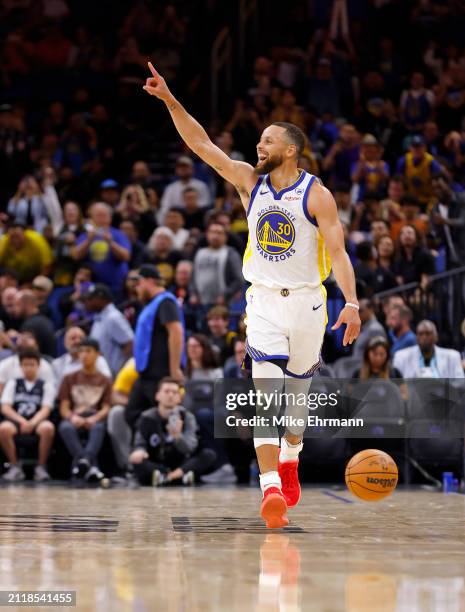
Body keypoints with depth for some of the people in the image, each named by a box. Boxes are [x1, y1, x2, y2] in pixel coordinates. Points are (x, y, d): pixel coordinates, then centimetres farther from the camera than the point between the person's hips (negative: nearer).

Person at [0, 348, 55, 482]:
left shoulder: (46, 386, 11)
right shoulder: (13, 383, 14)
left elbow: (45, 410, -1)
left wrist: (32, 423, -21)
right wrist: (22, 421, -15)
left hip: (37, 422, -1)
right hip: (16, 420, 1)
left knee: (48, 428, -37)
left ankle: (41, 467, -21)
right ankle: (15, 467, -20)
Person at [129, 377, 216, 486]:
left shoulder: (186, 417, -3)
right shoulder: (148, 418, -2)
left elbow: (190, 448, -17)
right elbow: (140, 444, -7)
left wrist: (177, 436, -39)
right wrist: (139, 451, -32)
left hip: (180, 466, 1)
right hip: (154, 468, -1)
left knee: (209, 454, -20)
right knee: (137, 460, -32)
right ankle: (182, 476, -35)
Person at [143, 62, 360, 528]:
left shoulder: (317, 195, -8)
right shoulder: (249, 181, 2)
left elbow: (337, 252, -12)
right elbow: (201, 144, -2)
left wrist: (351, 303, -24)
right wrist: (170, 100, -11)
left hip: (306, 301, -1)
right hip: (263, 300, 1)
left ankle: (289, 462, 41)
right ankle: (271, 489, -25)